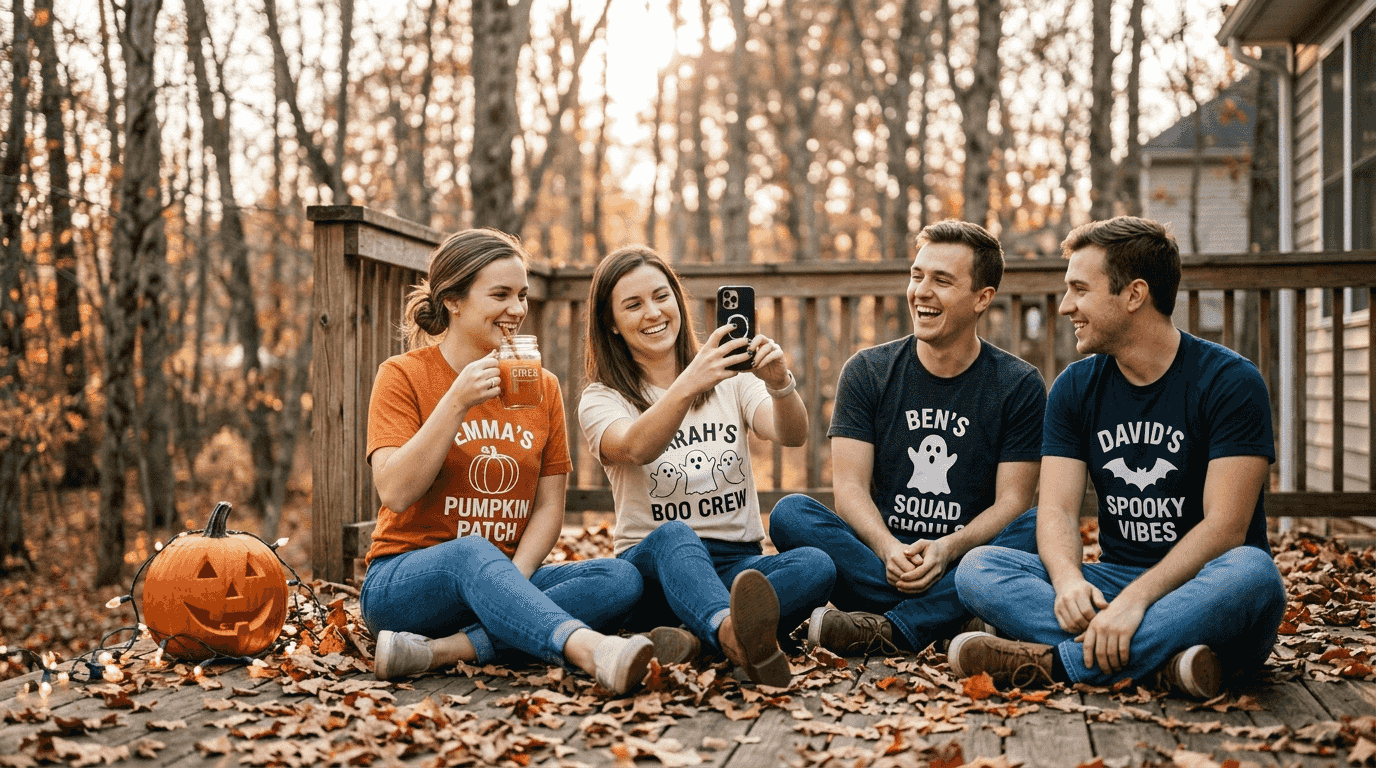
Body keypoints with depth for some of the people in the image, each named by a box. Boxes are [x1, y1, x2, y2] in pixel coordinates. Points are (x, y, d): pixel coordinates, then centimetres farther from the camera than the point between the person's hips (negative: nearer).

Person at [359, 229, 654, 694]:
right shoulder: (404, 375, -1)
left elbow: (549, 507, 5)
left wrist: (513, 581, -13)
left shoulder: (542, 386, 11)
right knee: (473, 553, -38)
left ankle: (445, 650, -35)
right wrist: (457, 403, -21)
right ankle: (591, 649, -60)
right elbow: (396, 493, -14)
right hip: (403, 583, -4)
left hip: (506, 575, 5)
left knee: (622, 579, -22)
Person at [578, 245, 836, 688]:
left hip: (740, 563, 3)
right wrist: (688, 385, -38)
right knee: (674, 536, -38)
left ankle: (693, 639, -45)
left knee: (817, 566, -28)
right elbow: (637, 449, -20)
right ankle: (742, 639, -68)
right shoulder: (602, 400, 5)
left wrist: (780, 385, -29)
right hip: (655, 565, -3)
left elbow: (793, 436, -6)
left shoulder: (729, 379, 13)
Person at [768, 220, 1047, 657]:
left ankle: (891, 631, -37)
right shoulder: (868, 372, 6)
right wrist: (889, 550, -23)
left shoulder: (1019, 386, 3)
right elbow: (850, 486, -2)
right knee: (791, 513, -24)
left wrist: (946, 550, -23)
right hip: (879, 558, 1)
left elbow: (1011, 502, -3)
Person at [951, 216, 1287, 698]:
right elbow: (1057, 509, -1)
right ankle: (1162, 656, -33)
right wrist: (1068, 580, -24)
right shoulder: (1076, 388, 7)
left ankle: (1057, 661, -33)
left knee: (1251, 573, -38)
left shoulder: (1229, 381, -7)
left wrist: (1137, 598, -29)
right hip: (1116, 582, 4)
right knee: (978, 568, -17)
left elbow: (1225, 526, -16)